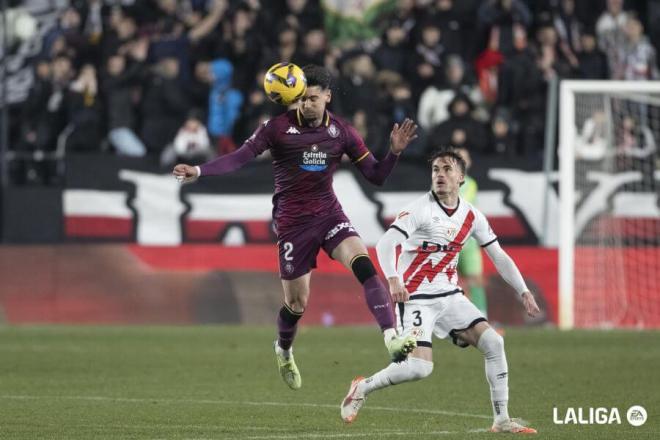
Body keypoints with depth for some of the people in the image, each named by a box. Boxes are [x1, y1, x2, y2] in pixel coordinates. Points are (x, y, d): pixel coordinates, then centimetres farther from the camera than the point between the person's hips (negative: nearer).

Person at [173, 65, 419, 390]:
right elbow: (240, 157, -10)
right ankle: (283, 351, 37)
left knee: (364, 266, -25)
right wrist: (199, 171, -22)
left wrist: (394, 152, -15)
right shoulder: (279, 127, -8)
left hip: (329, 213, 2)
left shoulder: (341, 132, 0)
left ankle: (392, 338, -32)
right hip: (292, 222, -2)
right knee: (297, 303, 5)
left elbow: (376, 176, 2)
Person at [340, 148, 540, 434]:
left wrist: (523, 292, 8)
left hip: (450, 296, 6)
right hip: (417, 299, -6)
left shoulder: (471, 216, 6)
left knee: (493, 343, -8)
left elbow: (499, 257, 14)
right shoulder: (421, 209, -12)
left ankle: (502, 419, 1)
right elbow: (385, 244, -22)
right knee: (420, 367, -21)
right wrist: (393, 279, -38)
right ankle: (363, 388, 4)